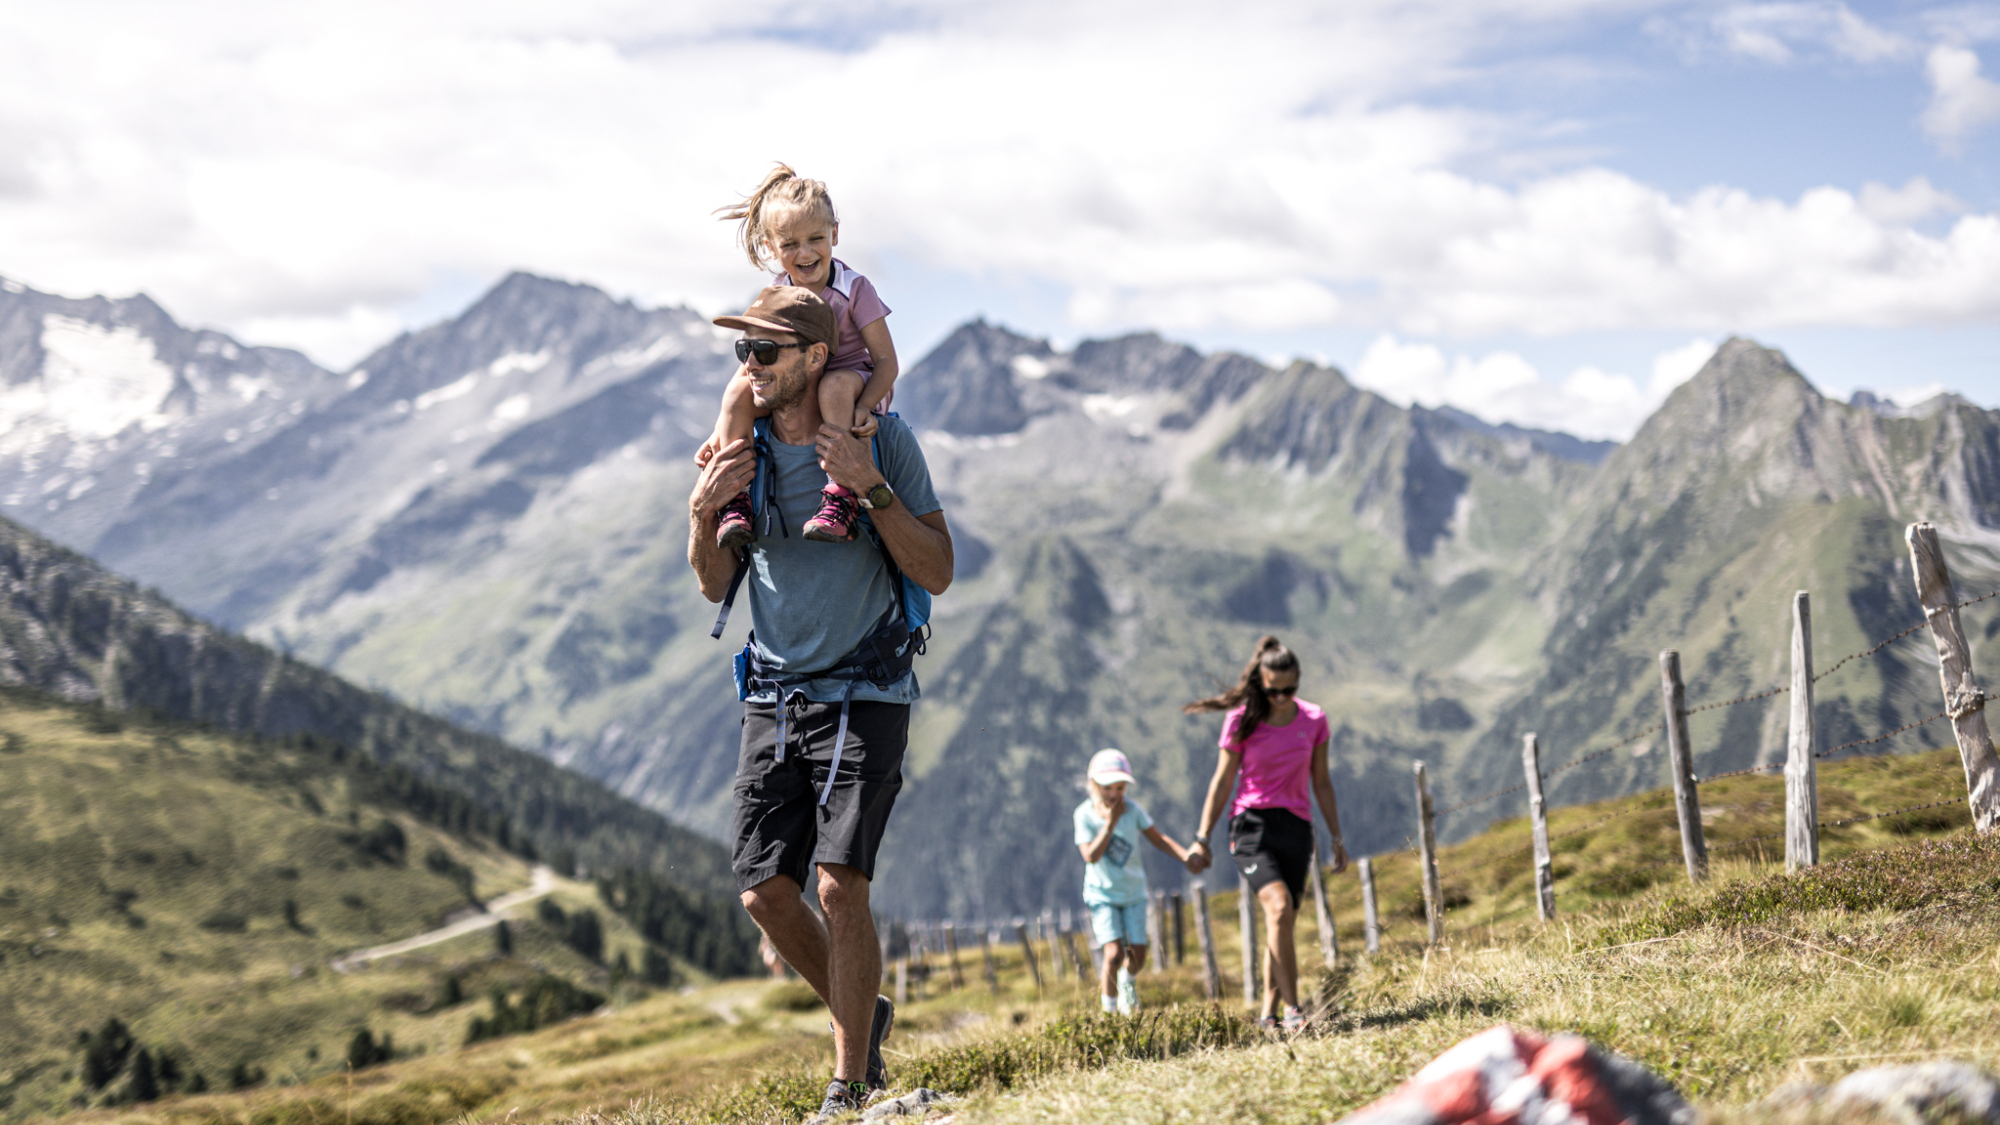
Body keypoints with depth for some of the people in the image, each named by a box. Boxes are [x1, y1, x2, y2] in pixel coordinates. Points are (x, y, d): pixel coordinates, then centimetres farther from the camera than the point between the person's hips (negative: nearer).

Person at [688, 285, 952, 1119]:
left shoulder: (881, 440, -7)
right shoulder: (744, 449, 5)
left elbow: (937, 574, -9)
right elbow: (715, 587, 12)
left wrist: (870, 489, -22)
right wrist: (703, 515, -8)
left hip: (864, 695, -5)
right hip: (773, 697, 5)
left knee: (840, 885, -15)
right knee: (764, 892, 0)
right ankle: (862, 1017, 26)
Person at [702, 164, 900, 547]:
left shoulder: (854, 290, -11)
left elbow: (886, 361, -13)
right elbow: (755, 361, 2)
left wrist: (863, 405, -33)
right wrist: (721, 432, -6)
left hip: (853, 379, -4)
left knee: (835, 386, -40)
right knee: (739, 389, -24)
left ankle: (842, 499, -43)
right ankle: (734, 499, -22)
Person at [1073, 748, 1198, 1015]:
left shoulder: (1133, 810, -9)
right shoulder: (1085, 815, -14)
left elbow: (1157, 838, -6)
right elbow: (1091, 856, -22)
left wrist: (1186, 856, -20)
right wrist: (1109, 824, -28)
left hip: (1134, 892, 3)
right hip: (1103, 894, -3)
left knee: (1137, 956, 0)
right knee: (1114, 953, -17)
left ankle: (1127, 982, 37)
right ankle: (1109, 1007, 3)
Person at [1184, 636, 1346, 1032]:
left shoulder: (1313, 721, 4)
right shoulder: (1241, 721, -3)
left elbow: (1321, 783, 13)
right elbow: (1222, 782, 4)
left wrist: (1337, 839, 14)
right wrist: (1202, 839, 4)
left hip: (1296, 828, 3)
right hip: (1252, 824, -3)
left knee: (1283, 924, 1)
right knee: (1279, 908, -23)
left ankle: (1269, 1015, 10)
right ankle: (1292, 1008, -23)